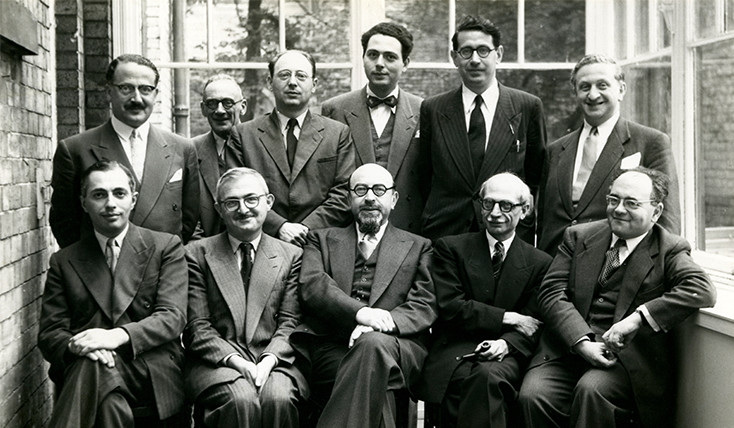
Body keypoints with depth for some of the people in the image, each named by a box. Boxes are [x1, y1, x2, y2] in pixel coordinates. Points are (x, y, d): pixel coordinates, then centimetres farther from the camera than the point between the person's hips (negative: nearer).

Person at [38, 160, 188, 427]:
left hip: (151, 370, -1)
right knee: (110, 402, -37)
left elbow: (173, 317, -2)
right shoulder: (64, 262, 18)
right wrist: (75, 345, -16)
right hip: (82, 370, 1)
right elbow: (49, 333, 10)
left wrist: (118, 335, -21)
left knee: (92, 368, -35)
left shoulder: (166, 247, 11)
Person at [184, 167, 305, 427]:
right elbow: (197, 327, 1)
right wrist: (235, 360, -14)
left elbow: (289, 322, 6)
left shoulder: (291, 256, 13)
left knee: (278, 398, -32)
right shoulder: (197, 254, 8)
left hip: (273, 359, 1)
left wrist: (269, 359, -14)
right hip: (217, 361, -1)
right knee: (241, 400, -34)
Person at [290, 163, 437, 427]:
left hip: (395, 347, 1)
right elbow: (311, 286, 4)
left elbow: (425, 306, 9)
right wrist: (359, 312, -15)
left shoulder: (418, 247, 24)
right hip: (330, 346, -1)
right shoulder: (322, 239, 24)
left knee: (373, 344, -38)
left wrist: (383, 323, -13)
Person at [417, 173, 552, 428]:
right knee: (468, 379, -35)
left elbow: (533, 325, 6)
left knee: (490, 375, -35)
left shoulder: (540, 263, 14)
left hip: (505, 353, 1)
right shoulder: (450, 248, 10)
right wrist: (508, 318, -6)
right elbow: (450, 308, -2)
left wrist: (506, 344, -17)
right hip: (456, 349, 0)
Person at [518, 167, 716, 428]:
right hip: (568, 346, 3)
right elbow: (551, 294, 4)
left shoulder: (669, 250, 6)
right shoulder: (578, 236, 15)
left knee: (592, 390, -34)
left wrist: (638, 318, -23)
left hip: (627, 357, -3)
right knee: (533, 395, -25)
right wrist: (582, 342, -13)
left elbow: (702, 291, -14)